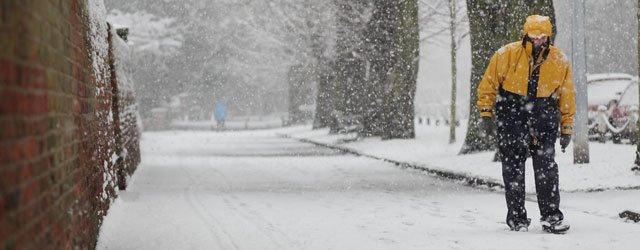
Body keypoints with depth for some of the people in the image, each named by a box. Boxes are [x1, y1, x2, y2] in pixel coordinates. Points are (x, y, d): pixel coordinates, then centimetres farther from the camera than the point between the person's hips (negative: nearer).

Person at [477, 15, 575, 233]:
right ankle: (516, 217, 11)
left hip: (543, 119, 1)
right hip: (511, 117, -1)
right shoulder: (506, 55, -9)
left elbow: (567, 96, 7)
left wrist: (566, 128, 7)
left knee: (547, 168, -4)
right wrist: (486, 114, -2)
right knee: (513, 169, 2)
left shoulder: (559, 61, -3)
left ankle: (551, 215, 2)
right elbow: (488, 85, 1)